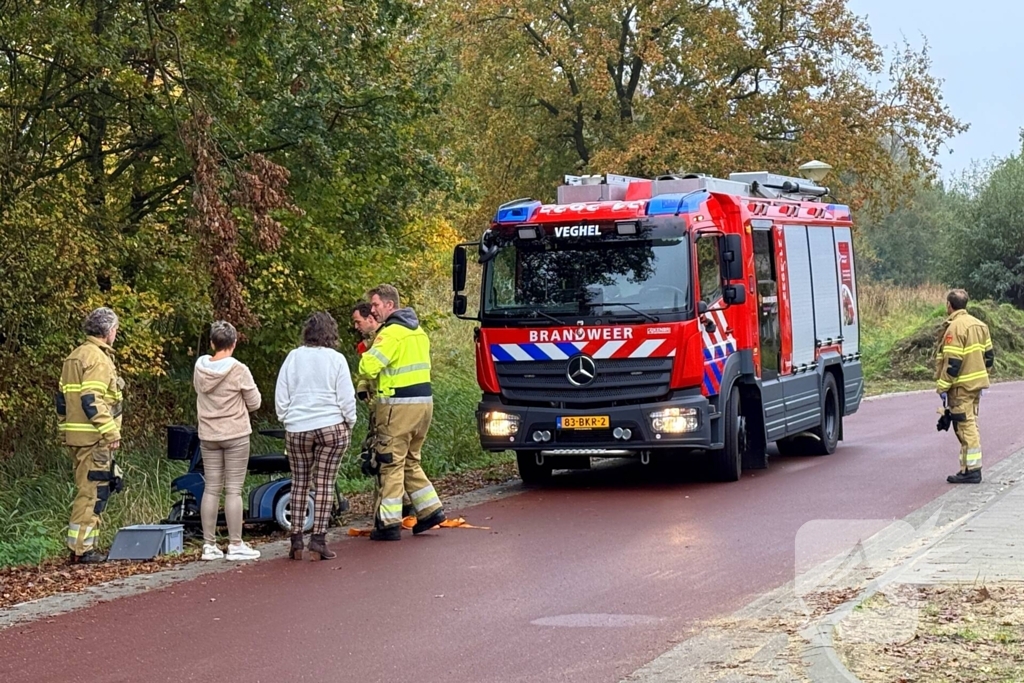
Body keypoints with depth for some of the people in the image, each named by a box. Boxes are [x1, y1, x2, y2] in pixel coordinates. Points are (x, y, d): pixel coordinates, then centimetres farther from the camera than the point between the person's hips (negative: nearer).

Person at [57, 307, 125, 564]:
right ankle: (81, 549, -6)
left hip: (75, 435, 10)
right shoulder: (98, 359, -13)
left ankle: (83, 545, 19)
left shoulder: (74, 357, 17)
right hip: (93, 437, -10)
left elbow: (62, 398, 21)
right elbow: (91, 400, -22)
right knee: (92, 491, -6)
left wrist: (63, 427, 26)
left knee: (90, 490, 16)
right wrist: (111, 432, -20)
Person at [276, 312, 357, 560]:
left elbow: (280, 396, 6)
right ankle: (318, 540, -3)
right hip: (331, 427, -2)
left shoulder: (293, 357, 3)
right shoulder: (336, 359, -3)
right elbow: (347, 398, -2)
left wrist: (287, 420, 17)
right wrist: (349, 424, 11)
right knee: (325, 483, 1)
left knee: (299, 482, 10)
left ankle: (296, 541, 7)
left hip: (297, 430, 2)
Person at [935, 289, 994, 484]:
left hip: (962, 386, -9)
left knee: (966, 426, -6)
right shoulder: (979, 324, 11)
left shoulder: (955, 328, -17)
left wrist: (943, 386, -15)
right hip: (977, 382, 9)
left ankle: (971, 470, -6)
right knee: (970, 423, 15)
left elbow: (952, 362, -20)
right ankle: (971, 467, 19)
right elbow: (988, 354, 16)